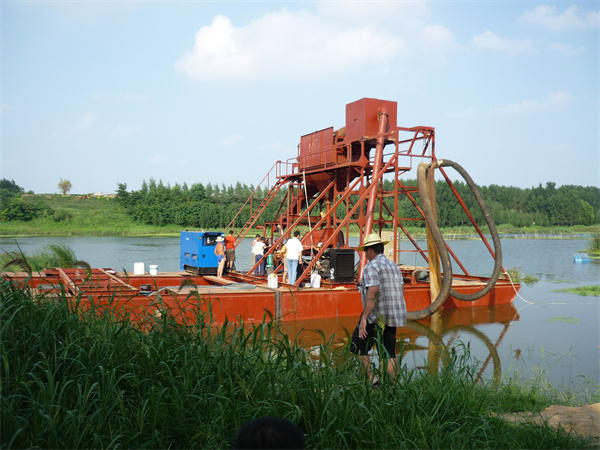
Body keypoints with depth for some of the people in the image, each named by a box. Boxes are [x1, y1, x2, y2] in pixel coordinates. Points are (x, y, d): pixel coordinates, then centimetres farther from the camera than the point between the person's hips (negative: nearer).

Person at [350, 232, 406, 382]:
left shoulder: (372, 266, -11)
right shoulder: (394, 266, 15)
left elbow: (372, 291, -23)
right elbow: (401, 290, 20)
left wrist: (364, 318, -24)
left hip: (376, 316, -8)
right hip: (393, 316, 8)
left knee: (358, 347, 6)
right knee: (389, 353, 10)